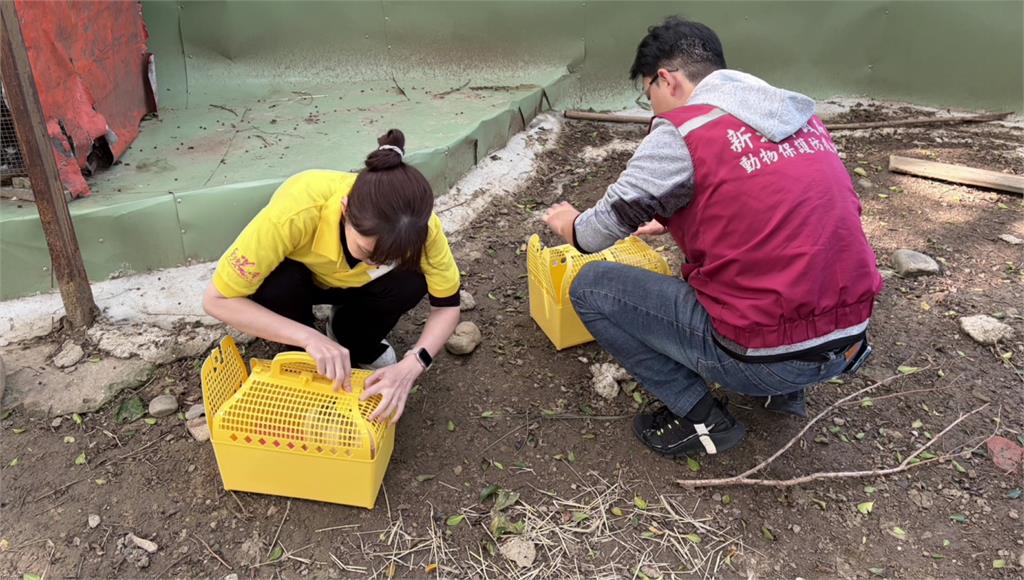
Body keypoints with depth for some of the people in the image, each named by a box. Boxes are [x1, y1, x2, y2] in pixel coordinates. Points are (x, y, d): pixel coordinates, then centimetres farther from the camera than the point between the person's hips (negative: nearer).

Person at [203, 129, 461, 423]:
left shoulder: (417, 224, -34)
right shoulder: (297, 212, -42)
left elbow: (447, 305, -22)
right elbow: (217, 300, -34)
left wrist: (411, 365, -39)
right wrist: (310, 338, -43)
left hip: (354, 284, 2)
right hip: (296, 277, -1)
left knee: (411, 282, -27)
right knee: (278, 285, -34)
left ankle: (359, 344, 4)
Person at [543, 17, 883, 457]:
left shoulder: (681, 132, -11)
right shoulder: (799, 117, 11)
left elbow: (615, 216, 0)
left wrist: (572, 225, 22)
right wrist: (675, 222, 34)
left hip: (766, 357, -8)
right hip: (847, 339, 8)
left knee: (590, 287, 3)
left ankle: (700, 418, 5)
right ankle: (785, 388, 21)